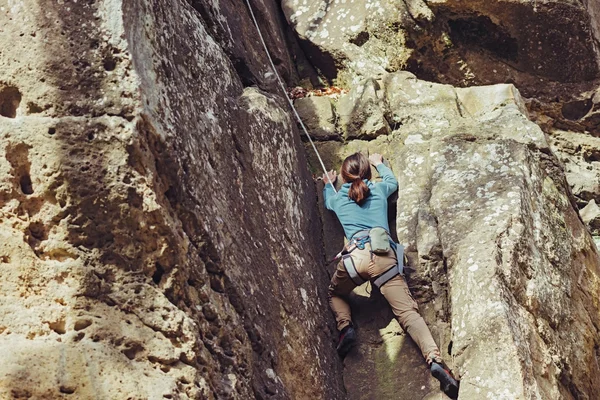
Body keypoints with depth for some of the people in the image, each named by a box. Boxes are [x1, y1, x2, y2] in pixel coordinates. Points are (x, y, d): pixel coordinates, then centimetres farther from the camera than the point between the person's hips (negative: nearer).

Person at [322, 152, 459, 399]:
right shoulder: (379, 190, 23)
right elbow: (392, 181, 48)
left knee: (334, 294, 30)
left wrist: (328, 185, 72)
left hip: (356, 255, 0)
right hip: (383, 255, 0)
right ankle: (435, 360, -29)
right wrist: (379, 163, 65)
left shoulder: (338, 198, 24)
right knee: (408, 312, -7)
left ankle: (345, 326, -1)